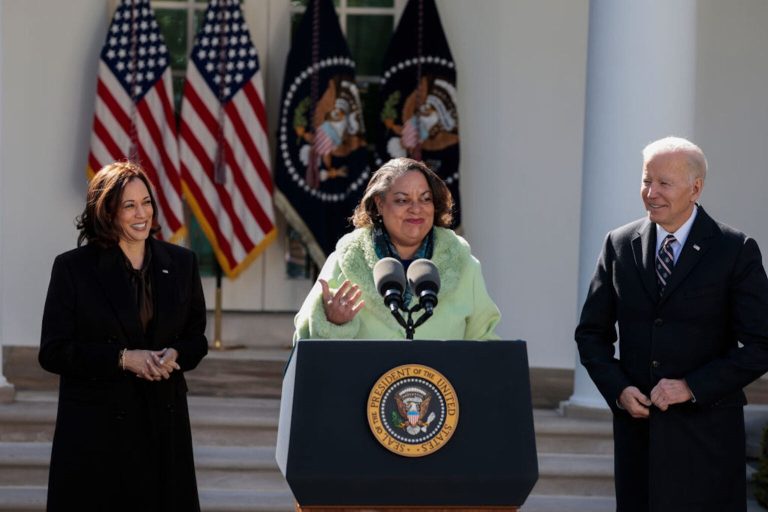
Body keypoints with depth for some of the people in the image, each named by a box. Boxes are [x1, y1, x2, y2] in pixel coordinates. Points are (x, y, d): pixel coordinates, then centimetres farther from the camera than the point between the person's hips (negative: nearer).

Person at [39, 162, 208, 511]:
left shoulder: (181, 263, 8)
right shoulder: (72, 268, -3)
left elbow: (196, 337, 13)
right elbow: (53, 352, -5)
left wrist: (174, 355, -10)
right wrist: (122, 358, -16)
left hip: (164, 422, 3)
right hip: (96, 426, -3)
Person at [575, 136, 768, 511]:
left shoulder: (736, 251, -3)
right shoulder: (619, 245, 8)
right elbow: (592, 333, 12)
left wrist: (692, 387, -14)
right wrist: (618, 389, -4)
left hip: (707, 434, -3)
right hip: (637, 427, 3)